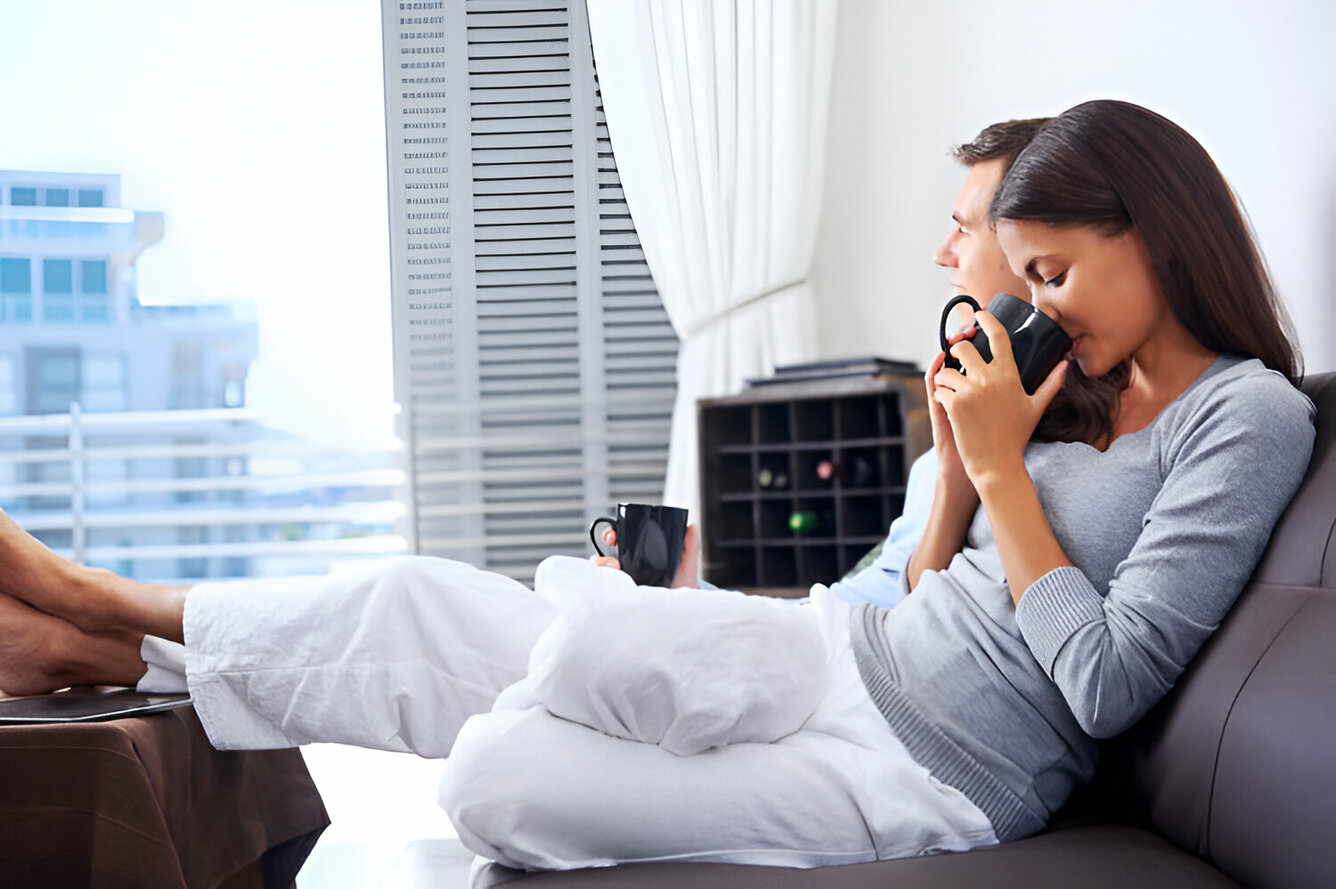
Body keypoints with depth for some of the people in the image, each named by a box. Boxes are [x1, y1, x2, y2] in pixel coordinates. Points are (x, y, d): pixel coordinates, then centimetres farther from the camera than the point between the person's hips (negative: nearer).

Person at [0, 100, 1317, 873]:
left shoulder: (1248, 415, -9)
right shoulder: (1096, 394, 16)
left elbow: (1110, 681, -17)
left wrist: (1004, 468, -15)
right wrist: (957, 456, 1)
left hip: (934, 768, -7)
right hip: (854, 657, 7)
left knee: (499, 785, -16)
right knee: (436, 608, -6)